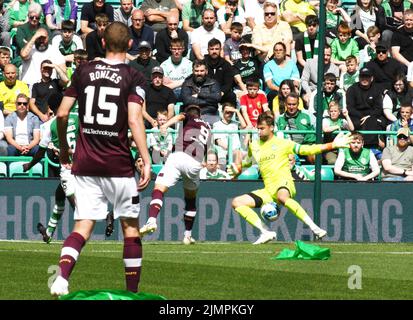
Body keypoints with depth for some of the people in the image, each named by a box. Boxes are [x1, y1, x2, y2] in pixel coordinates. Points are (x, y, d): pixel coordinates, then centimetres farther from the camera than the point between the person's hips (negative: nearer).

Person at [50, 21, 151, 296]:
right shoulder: (133, 78, -5)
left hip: (85, 163, 3)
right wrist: (147, 161, -15)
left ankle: (62, 277, -23)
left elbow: (62, 113, 5)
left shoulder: (84, 72, 5)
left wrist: (64, 147, 20)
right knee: (131, 227, 11)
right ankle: (132, 291, 14)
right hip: (119, 165, -3)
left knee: (83, 226, 2)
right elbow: (134, 120, -15)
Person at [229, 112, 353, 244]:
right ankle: (266, 232, -8)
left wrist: (333, 145, -5)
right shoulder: (254, 146, 17)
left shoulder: (283, 143, 4)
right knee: (237, 202, -6)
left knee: (282, 197, -42)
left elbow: (307, 150, 2)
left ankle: (314, 228, -41)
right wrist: (238, 166, 15)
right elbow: (247, 162, 37)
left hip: (284, 185, -6)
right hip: (268, 191, 6)